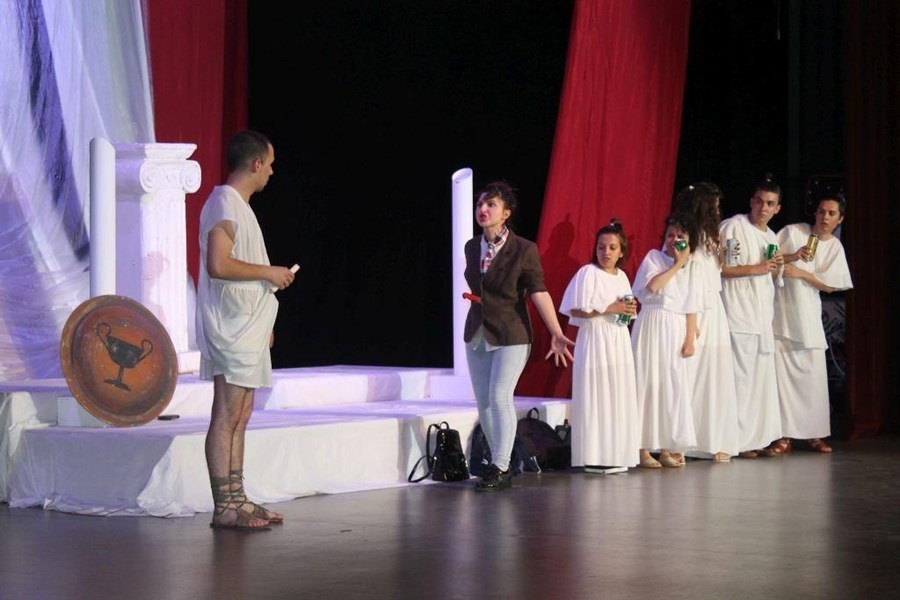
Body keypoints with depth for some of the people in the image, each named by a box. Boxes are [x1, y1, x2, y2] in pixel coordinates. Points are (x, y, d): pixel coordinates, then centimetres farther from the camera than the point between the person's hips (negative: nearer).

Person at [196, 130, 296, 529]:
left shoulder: (237, 205, 19)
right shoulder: (224, 204, -13)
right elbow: (219, 265, -25)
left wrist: (263, 324, 22)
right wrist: (269, 272, -14)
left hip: (247, 328, 11)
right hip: (232, 329, -11)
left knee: (240, 415, 11)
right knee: (227, 416, -9)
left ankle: (237, 500, 14)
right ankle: (224, 508, -8)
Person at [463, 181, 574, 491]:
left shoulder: (524, 249, -11)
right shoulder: (472, 247, 5)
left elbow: (538, 292, -16)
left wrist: (556, 334, -22)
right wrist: (474, 297, 7)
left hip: (511, 336, -6)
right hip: (477, 334, 6)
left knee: (500, 396, -15)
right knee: (483, 402, 6)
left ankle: (501, 468, -9)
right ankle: (497, 464, 15)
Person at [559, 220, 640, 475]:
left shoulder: (622, 276, 13)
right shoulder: (588, 273, -8)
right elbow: (576, 310, -14)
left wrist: (629, 310, 3)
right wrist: (608, 309, -18)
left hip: (618, 341, 7)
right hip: (595, 340, -7)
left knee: (619, 396, 6)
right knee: (596, 398, -8)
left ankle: (615, 455, 11)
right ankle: (595, 458, -6)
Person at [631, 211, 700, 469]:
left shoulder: (689, 269, 15)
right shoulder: (653, 257, 3)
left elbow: (690, 309, 12)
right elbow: (652, 285, -15)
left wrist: (690, 339, 3)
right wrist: (676, 264, -8)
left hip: (676, 332, 5)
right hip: (653, 328, -5)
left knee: (674, 386, 2)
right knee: (649, 383, -6)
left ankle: (666, 449, 6)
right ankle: (643, 450, -6)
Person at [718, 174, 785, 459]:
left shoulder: (772, 237, 19)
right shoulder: (733, 226, -6)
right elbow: (716, 267, -13)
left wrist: (777, 267, 8)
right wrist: (754, 268, -16)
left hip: (763, 316, 8)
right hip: (738, 315, -8)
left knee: (764, 377, 7)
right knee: (740, 377, -10)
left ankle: (761, 438, 13)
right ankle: (739, 441, -7)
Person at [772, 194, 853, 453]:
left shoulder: (835, 247, 8)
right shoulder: (793, 232, 0)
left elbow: (829, 286, 3)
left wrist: (801, 273, -10)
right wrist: (794, 256, -19)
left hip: (808, 317, 3)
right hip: (781, 312, -3)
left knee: (814, 374, 0)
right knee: (781, 371, -6)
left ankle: (813, 434, 8)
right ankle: (783, 434, -3)